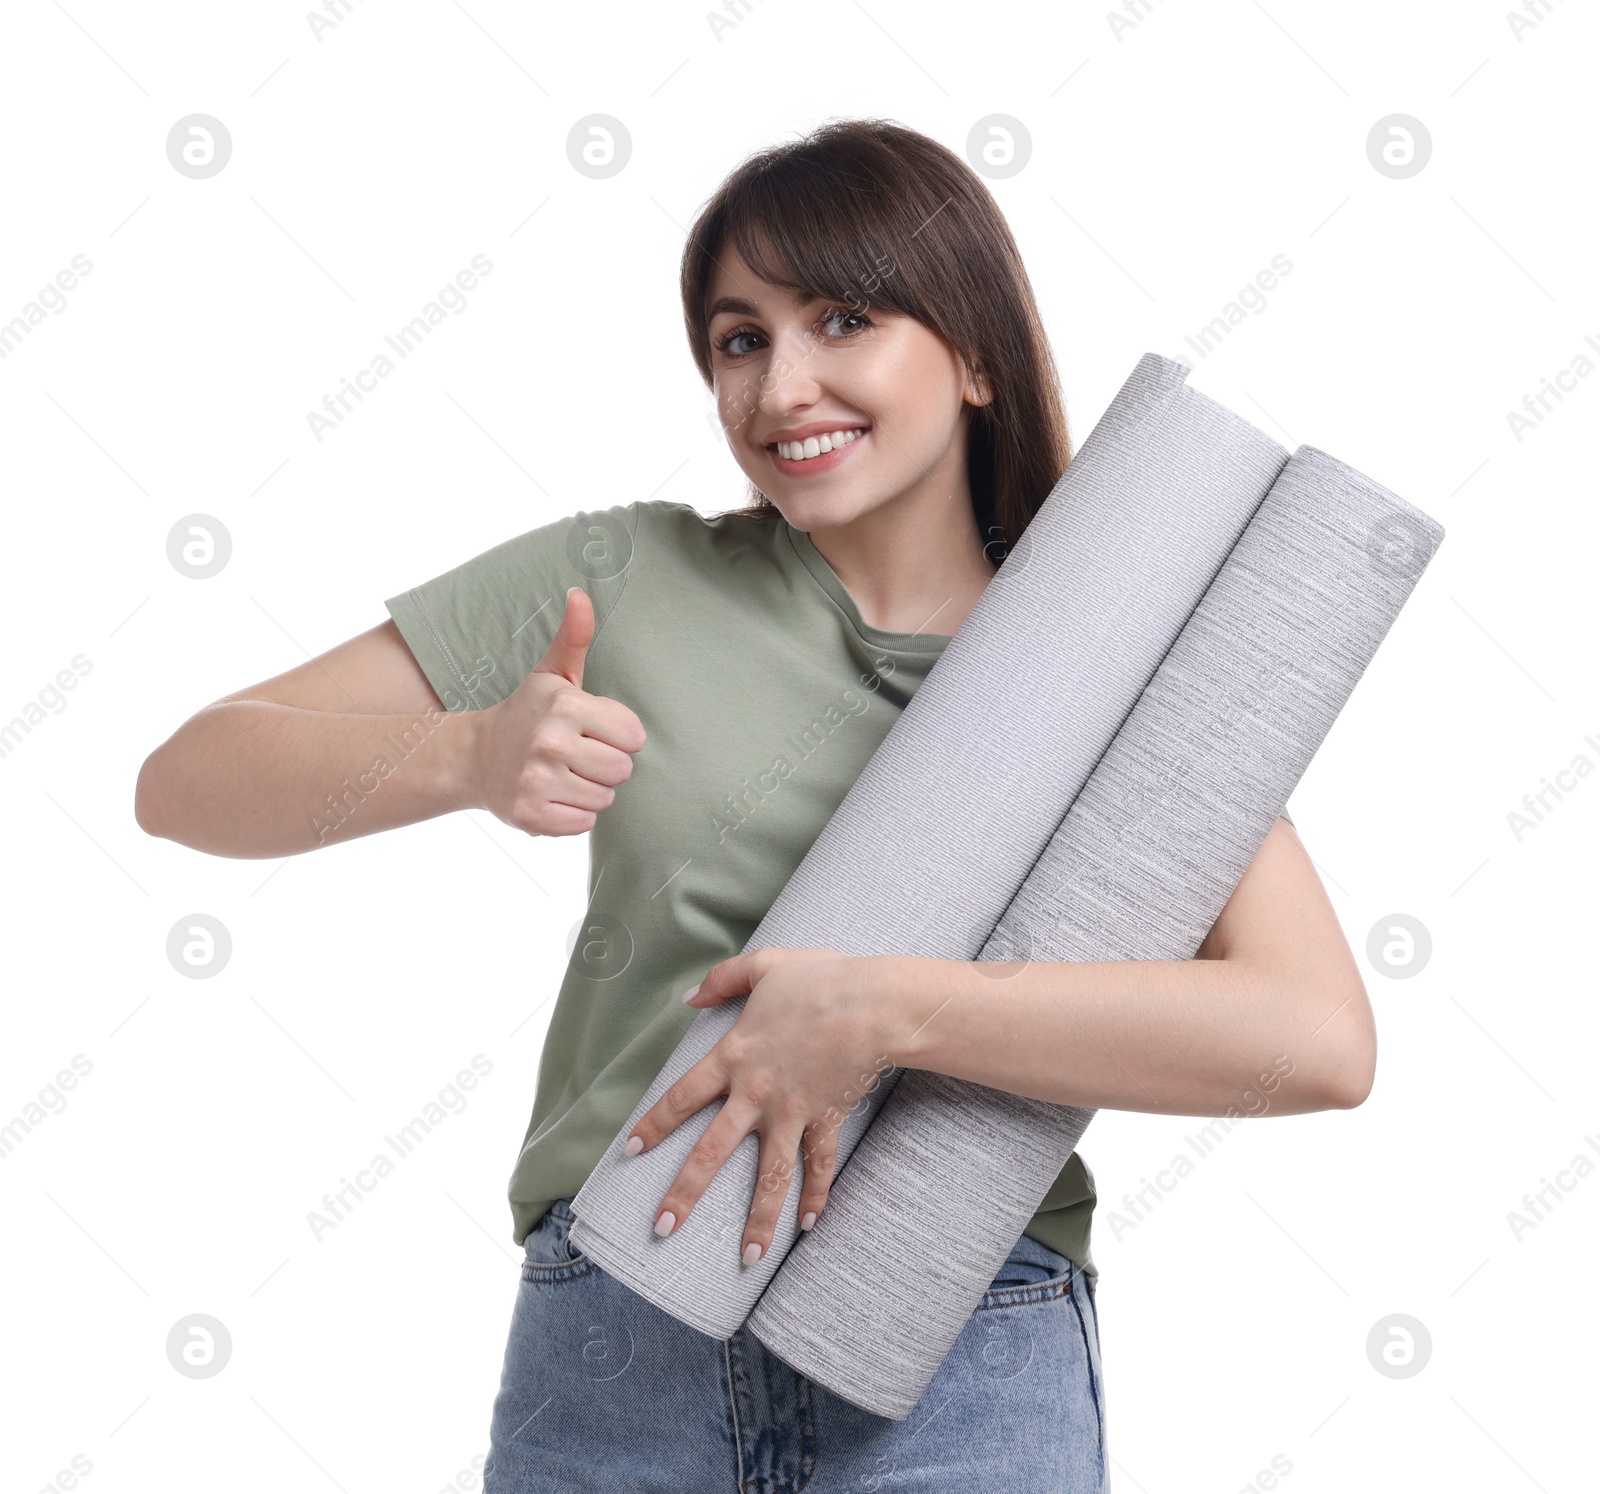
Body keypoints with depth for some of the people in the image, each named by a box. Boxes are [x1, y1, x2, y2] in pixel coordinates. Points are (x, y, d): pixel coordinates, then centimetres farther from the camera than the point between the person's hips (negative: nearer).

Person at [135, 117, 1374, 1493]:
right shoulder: (629, 579, 0)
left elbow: (1321, 1041, -18)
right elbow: (189, 783, -1)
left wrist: (887, 1012, -22)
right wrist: (464, 758, -19)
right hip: (611, 1372, 2)